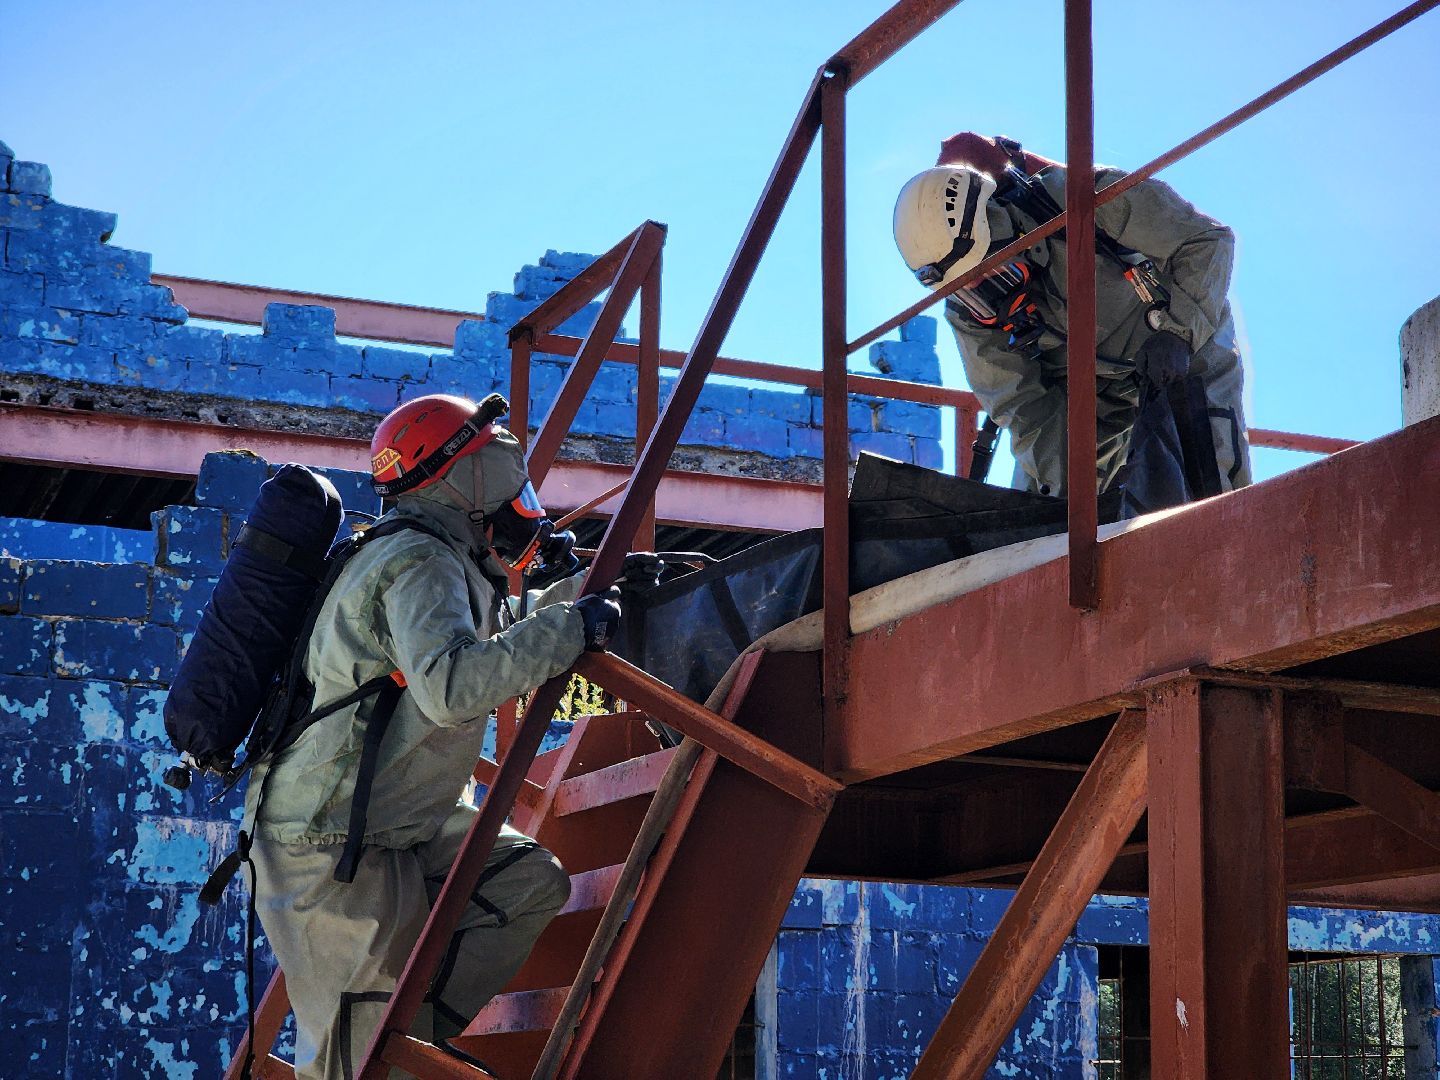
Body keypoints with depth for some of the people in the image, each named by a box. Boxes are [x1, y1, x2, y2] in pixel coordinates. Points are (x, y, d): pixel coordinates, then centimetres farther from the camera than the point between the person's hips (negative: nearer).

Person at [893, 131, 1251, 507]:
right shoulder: (969, 313, -15)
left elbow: (1209, 241, -21)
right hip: (1093, 394, 4)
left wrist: (1174, 331, -31)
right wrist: (1063, 487, -26)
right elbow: (1026, 409, -12)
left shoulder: (1091, 200, -29)